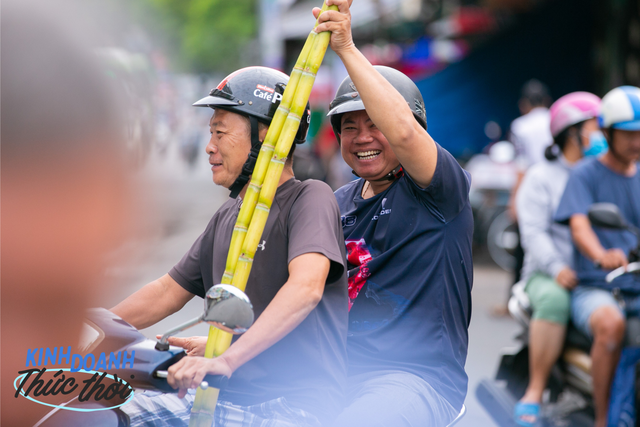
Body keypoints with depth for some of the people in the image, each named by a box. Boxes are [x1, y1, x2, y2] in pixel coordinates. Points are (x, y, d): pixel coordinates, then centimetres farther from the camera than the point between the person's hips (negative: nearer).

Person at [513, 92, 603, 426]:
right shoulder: (541, 177, 8)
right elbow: (534, 232, -6)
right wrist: (557, 268, -24)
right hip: (548, 276, -3)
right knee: (554, 300, -37)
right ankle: (534, 394, -28)